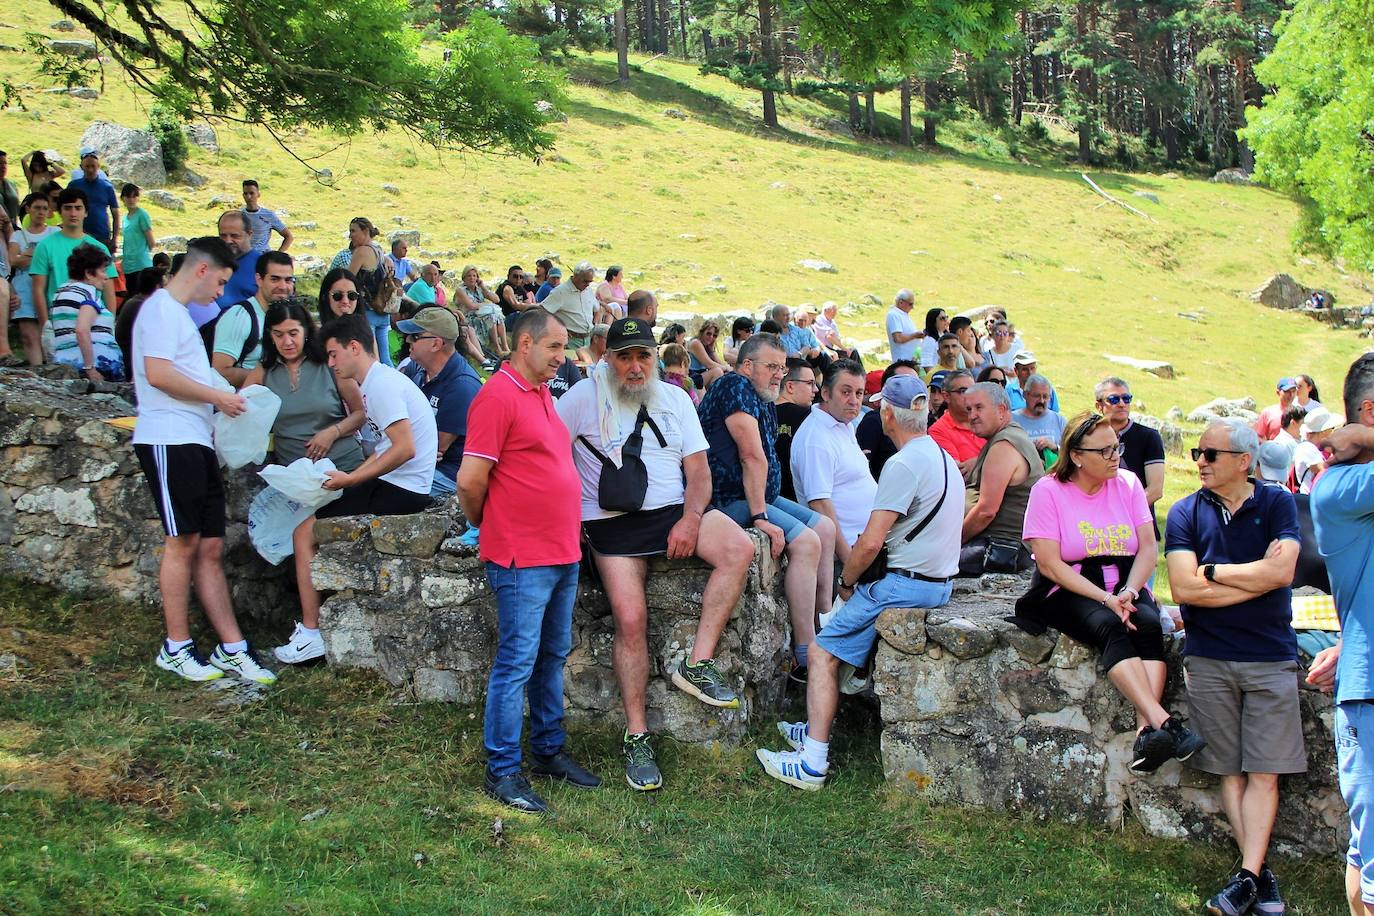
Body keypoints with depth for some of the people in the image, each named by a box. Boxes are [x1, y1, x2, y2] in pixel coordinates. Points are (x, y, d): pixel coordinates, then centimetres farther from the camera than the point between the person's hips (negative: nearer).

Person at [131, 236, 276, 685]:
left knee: (210, 547, 6)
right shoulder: (162, 308, -7)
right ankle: (176, 648, 4)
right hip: (169, 440, -10)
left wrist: (222, 402, 13)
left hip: (196, 443, 10)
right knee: (183, 542, -5)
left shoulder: (178, 312, 24)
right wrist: (217, 396, -10)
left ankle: (231, 648, 7)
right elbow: (158, 374, -18)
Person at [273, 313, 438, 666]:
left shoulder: (381, 385, -16)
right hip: (397, 487, 10)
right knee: (314, 516, 18)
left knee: (304, 532, -6)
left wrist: (351, 479, -18)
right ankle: (316, 621, 19)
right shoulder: (379, 381, 16)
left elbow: (405, 449, -25)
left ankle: (312, 635, -2)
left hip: (399, 491, -10)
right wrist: (351, 477, 8)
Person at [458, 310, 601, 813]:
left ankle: (549, 749, 28)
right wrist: (487, 526, 0)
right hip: (522, 559, -9)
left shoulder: (542, 394, 14)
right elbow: (470, 480, -17)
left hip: (562, 553, 9)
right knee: (517, 663, -3)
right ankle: (502, 771, 5)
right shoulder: (498, 395, -15)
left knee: (552, 657, 16)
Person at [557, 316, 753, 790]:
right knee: (630, 618, -19)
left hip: (674, 510, 3)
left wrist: (691, 519, -10)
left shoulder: (675, 399, 13)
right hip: (612, 521, -3)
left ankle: (698, 664, -21)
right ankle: (636, 736, -8)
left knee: (739, 548, -24)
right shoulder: (584, 397, 3)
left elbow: (698, 470, 8)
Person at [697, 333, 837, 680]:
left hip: (759, 496, 11)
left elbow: (761, 458, 12)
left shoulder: (762, 400, 18)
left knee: (824, 528, 11)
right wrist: (759, 517, -27)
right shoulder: (736, 386, -14)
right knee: (805, 541, -23)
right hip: (730, 500, -11)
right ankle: (806, 657, -22)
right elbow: (752, 456, -22)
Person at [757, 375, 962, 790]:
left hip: (908, 584, -10)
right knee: (846, 623, 23)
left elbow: (870, 542, -21)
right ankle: (817, 727, 25)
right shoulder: (942, 457, 14)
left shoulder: (904, 464, -18)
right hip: (939, 581, 10)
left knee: (823, 651, -7)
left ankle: (814, 761, -11)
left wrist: (847, 582, -3)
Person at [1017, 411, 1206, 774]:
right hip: (1070, 591, -4)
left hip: (1126, 586, 4)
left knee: (1148, 624, -29)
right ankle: (1164, 723, -48)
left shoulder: (1128, 483, 8)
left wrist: (1129, 592, -16)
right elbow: (1050, 565, -11)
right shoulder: (1048, 490, -4)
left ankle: (1146, 731, -43)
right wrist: (1106, 599, -19)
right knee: (1109, 628, -34)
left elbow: (1148, 547, 3)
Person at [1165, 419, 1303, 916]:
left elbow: (1281, 572, -15)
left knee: (1264, 773, -4)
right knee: (1230, 771, 3)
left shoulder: (1276, 503, 0)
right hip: (1208, 658, 1)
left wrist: (1212, 571, -7)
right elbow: (1183, 588, -9)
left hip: (1270, 657, -1)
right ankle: (1262, 875, 10)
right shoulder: (1185, 512, 2)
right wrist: (1257, 577, -9)